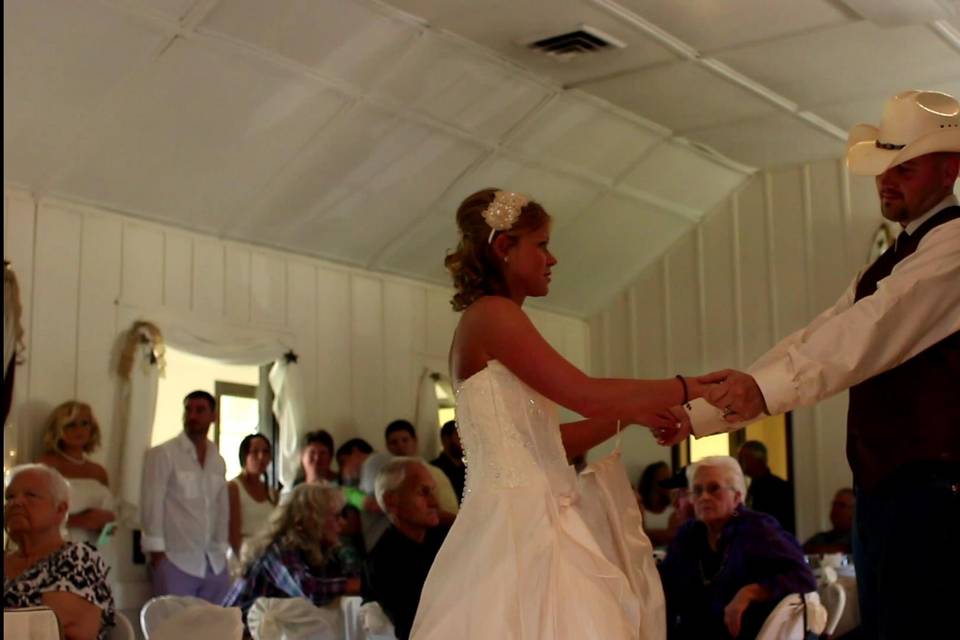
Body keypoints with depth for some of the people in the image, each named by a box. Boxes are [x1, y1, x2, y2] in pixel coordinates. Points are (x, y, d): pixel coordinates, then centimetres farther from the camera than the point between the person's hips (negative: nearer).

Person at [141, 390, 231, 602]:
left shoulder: (218, 461, 14)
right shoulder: (162, 454, -2)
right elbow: (153, 502, -6)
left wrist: (221, 549, 11)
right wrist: (156, 551, -10)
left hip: (215, 562, 5)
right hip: (176, 559, -5)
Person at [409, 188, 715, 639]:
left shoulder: (493, 323, 19)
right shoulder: (492, 314, -9)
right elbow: (586, 397, -15)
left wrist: (629, 414, 14)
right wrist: (691, 388, -6)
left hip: (529, 523, 9)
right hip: (517, 525, -9)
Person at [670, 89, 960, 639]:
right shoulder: (889, 265, 24)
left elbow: (877, 326, -21)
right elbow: (812, 344, 18)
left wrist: (768, 387, -31)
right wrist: (704, 412, 10)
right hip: (882, 489, 9)